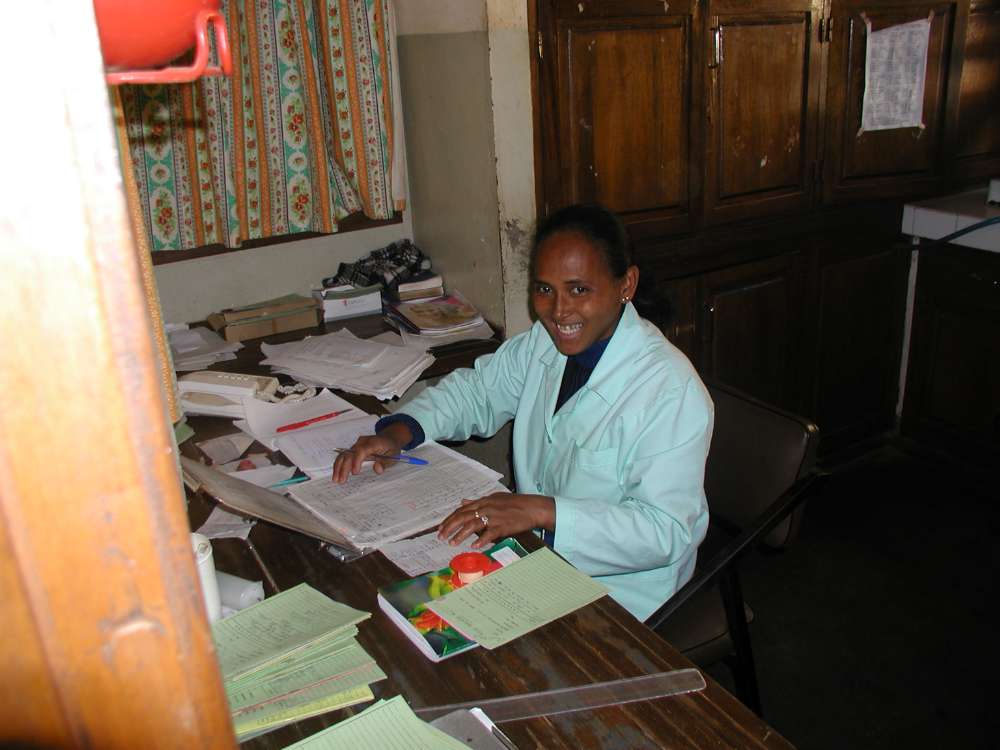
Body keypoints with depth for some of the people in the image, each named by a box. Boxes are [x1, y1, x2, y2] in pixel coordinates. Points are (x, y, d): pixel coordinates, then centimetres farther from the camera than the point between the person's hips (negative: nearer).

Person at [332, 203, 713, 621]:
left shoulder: (672, 391, -24)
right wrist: (399, 431, -6)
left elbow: (667, 530, -25)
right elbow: (477, 388, 12)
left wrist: (542, 511, -34)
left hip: (615, 597, -6)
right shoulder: (545, 342, -2)